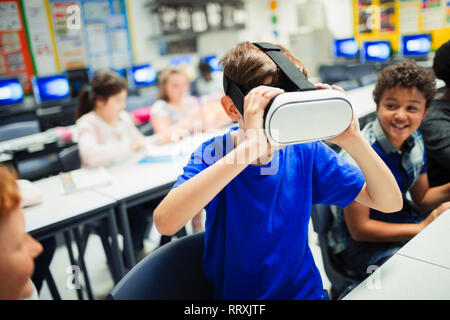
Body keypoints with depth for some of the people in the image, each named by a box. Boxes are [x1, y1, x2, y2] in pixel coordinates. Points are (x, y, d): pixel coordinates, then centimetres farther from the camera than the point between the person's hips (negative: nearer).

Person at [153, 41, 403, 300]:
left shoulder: (306, 152, -7)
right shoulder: (214, 155, -16)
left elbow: (390, 203, -7)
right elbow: (165, 221, -35)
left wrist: (353, 140, -23)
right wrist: (250, 147, -40)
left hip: (306, 290, 3)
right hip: (235, 293, -2)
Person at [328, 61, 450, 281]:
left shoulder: (414, 140, -2)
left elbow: (421, 199, 9)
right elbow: (359, 229, -22)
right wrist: (422, 228, -20)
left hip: (402, 223, 8)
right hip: (359, 245, -7)